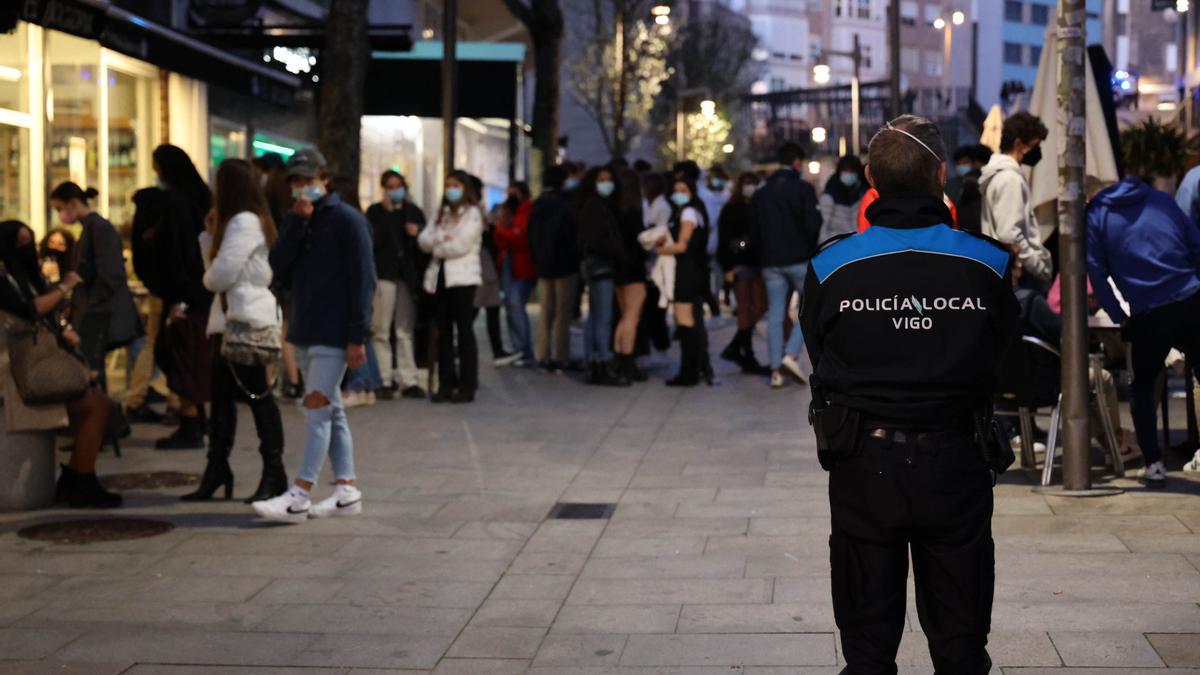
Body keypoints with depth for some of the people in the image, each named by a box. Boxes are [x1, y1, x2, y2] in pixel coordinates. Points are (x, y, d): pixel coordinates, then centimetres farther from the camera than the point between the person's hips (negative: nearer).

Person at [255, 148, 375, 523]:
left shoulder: (346, 220, -7)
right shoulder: (299, 220, 14)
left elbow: (363, 280, -12)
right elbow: (278, 269, 1)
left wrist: (358, 336, -17)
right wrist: (296, 224, -10)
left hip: (334, 334, -8)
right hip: (305, 331, 8)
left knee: (317, 410, -11)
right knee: (331, 413, 10)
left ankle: (299, 498, -13)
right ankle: (347, 492, 16)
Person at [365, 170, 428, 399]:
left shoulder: (413, 212, 13)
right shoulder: (375, 212, 4)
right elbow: (374, 240, -11)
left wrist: (417, 234, -6)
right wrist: (388, 213, -11)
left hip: (407, 276, 3)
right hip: (384, 275, -3)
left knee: (405, 331, 4)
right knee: (381, 331, -2)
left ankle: (409, 380, 5)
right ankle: (384, 380, 1)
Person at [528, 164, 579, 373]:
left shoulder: (537, 205, 9)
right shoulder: (566, 204, -12)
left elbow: (531, 236, 13)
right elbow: (572, 234, -14)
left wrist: (537, 261, 17)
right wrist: (576, 259, -2)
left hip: (543, 265, 6)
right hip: (565, 265, -6)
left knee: (546, 312, 11)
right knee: (563, 312, -3)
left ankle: (543, 357, 10)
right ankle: (561, 358, -5)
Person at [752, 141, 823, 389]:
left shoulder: (761, 193, 12)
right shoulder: (803, 189, -6)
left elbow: (754, 231, 12)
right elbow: (812, 225, -13)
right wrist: (813, 250, 2)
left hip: (771, 262, 5)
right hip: (799, 259, -5)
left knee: (775, 316, 5)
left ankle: (776, 370, 1)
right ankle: (791, 355, -11)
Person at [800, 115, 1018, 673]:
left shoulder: (829, 267, -8)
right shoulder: (988, 265, -8)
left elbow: (819, 358, 2)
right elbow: (1000, 358, 3)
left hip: (862, 464, 0)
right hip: (956, 461, 0)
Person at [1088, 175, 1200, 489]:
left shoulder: (1096, 215, 8)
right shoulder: (1163, 201, 16)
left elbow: (1096, 273, 1)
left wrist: (1119, 317, 7)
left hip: (1148, 316, -2)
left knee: (1143, 387, 18)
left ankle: (1154, 464, 9)